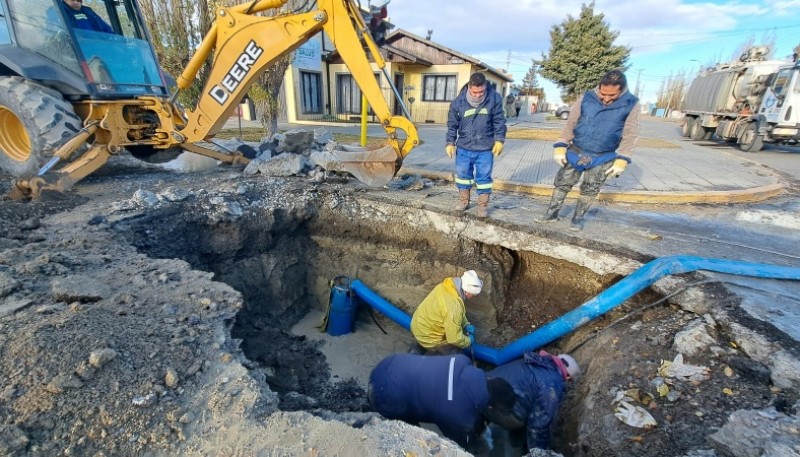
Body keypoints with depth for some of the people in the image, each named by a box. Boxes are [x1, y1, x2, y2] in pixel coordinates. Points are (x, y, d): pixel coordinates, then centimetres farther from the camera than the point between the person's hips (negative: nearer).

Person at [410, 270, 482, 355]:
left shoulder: (449, 285, -11)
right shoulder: (453, 307, -36)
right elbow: (454, 339, -25)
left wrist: (466, 325, 4)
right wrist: (468, 341, -7)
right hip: (428, 338, -8)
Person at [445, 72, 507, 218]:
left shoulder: (494, 98, -8)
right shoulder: (458, 102, -7)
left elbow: (499, 121, -1)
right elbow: (452, 124, 3)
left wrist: (499, 140, -6)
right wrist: (450, 143, 3)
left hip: (485, 148, -1)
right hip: (464, 147, 2)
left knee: (484, 177, 5)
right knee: (463, 174, 13)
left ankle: (483, 205, 19)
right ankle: (464, 201, 32)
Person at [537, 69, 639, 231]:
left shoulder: (631, 104, -8)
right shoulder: (586, 98, -7)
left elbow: (630, 135, -4)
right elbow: (570, 124, -2)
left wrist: (622, 160, -8)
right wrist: (560, 147, -6)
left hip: (602, 158, 0)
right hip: (575, 152, 1)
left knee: (590, 190, 9)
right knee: (562, 183, 5)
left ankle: (578, 217, 25)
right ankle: (552, 212, 20)